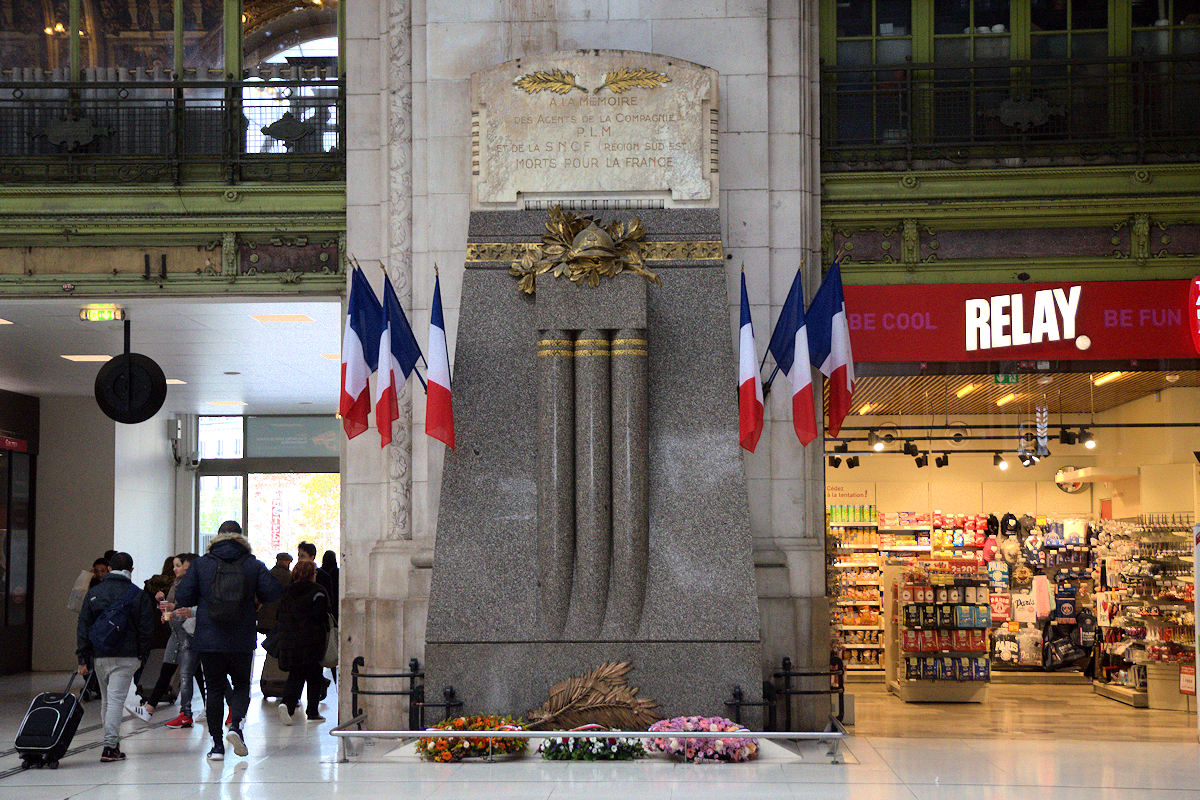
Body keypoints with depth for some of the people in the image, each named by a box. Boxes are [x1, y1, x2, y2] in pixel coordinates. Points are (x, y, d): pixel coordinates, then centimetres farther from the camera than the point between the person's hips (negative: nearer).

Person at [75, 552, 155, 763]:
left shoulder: (93, 593, 6)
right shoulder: (138, 595, -1)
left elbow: (83, 627, 5)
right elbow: (146, 628, -2)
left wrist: (83, 658, 5)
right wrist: (142, 654, 8)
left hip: (100, 656, 3)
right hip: (126, 657, -3)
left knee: (106, 700, 17)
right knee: (116, 700, -6)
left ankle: (112, 743, 23)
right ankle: (110, 747, -15)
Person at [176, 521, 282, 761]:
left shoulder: (201, 564, 0)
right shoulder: (253, 565, -1)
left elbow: (183, 597, -2)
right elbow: (273, 592, -6)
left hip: (208, 640, 1)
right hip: (242, 641, 0)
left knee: (214, 690, 8)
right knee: (242, 685, 14)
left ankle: (216, 744, 5)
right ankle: (236, 724, -11)